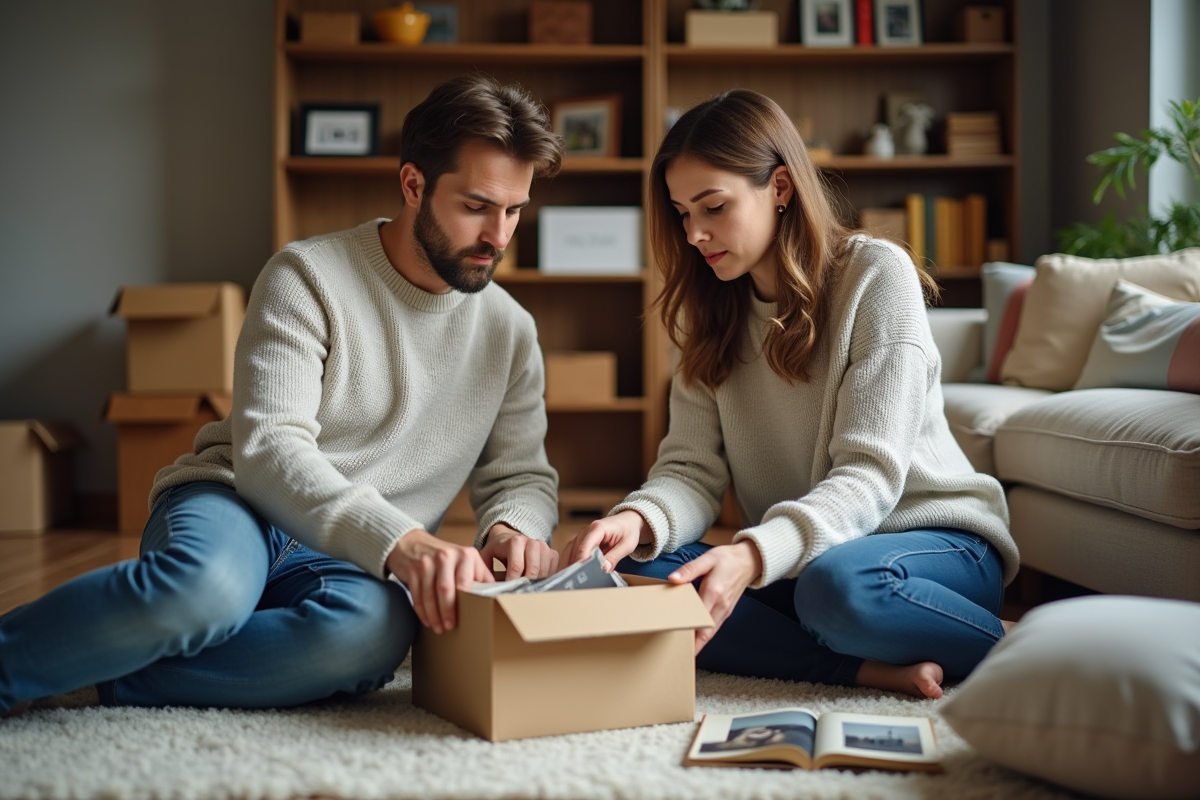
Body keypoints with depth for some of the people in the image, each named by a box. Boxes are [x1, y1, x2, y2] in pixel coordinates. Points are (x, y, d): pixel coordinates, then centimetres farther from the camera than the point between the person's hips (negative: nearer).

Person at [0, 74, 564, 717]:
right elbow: (268, 451, -17)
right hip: (233, 505, -3)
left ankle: (113, 675, -22)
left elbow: (522, 475, 13)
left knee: (375, 629, -37)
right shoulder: (308, 277, -6)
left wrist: (514, 527, -14)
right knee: (209, 585, -42)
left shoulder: (510, 332, 9)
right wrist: (399, 540, -33)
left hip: (349, 563, 3)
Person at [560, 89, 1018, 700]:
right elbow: (694, 468, -3)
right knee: (629, 569, -21)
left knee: (836, 586, -40)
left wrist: (755, 554, -37)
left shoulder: (876, 275, -12)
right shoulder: (712, 309, 6)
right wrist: (640, 519, -27)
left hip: (935, 538, -5)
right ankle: (877, 670, -25)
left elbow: (869, 475, -20)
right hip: (788, 558, 6)